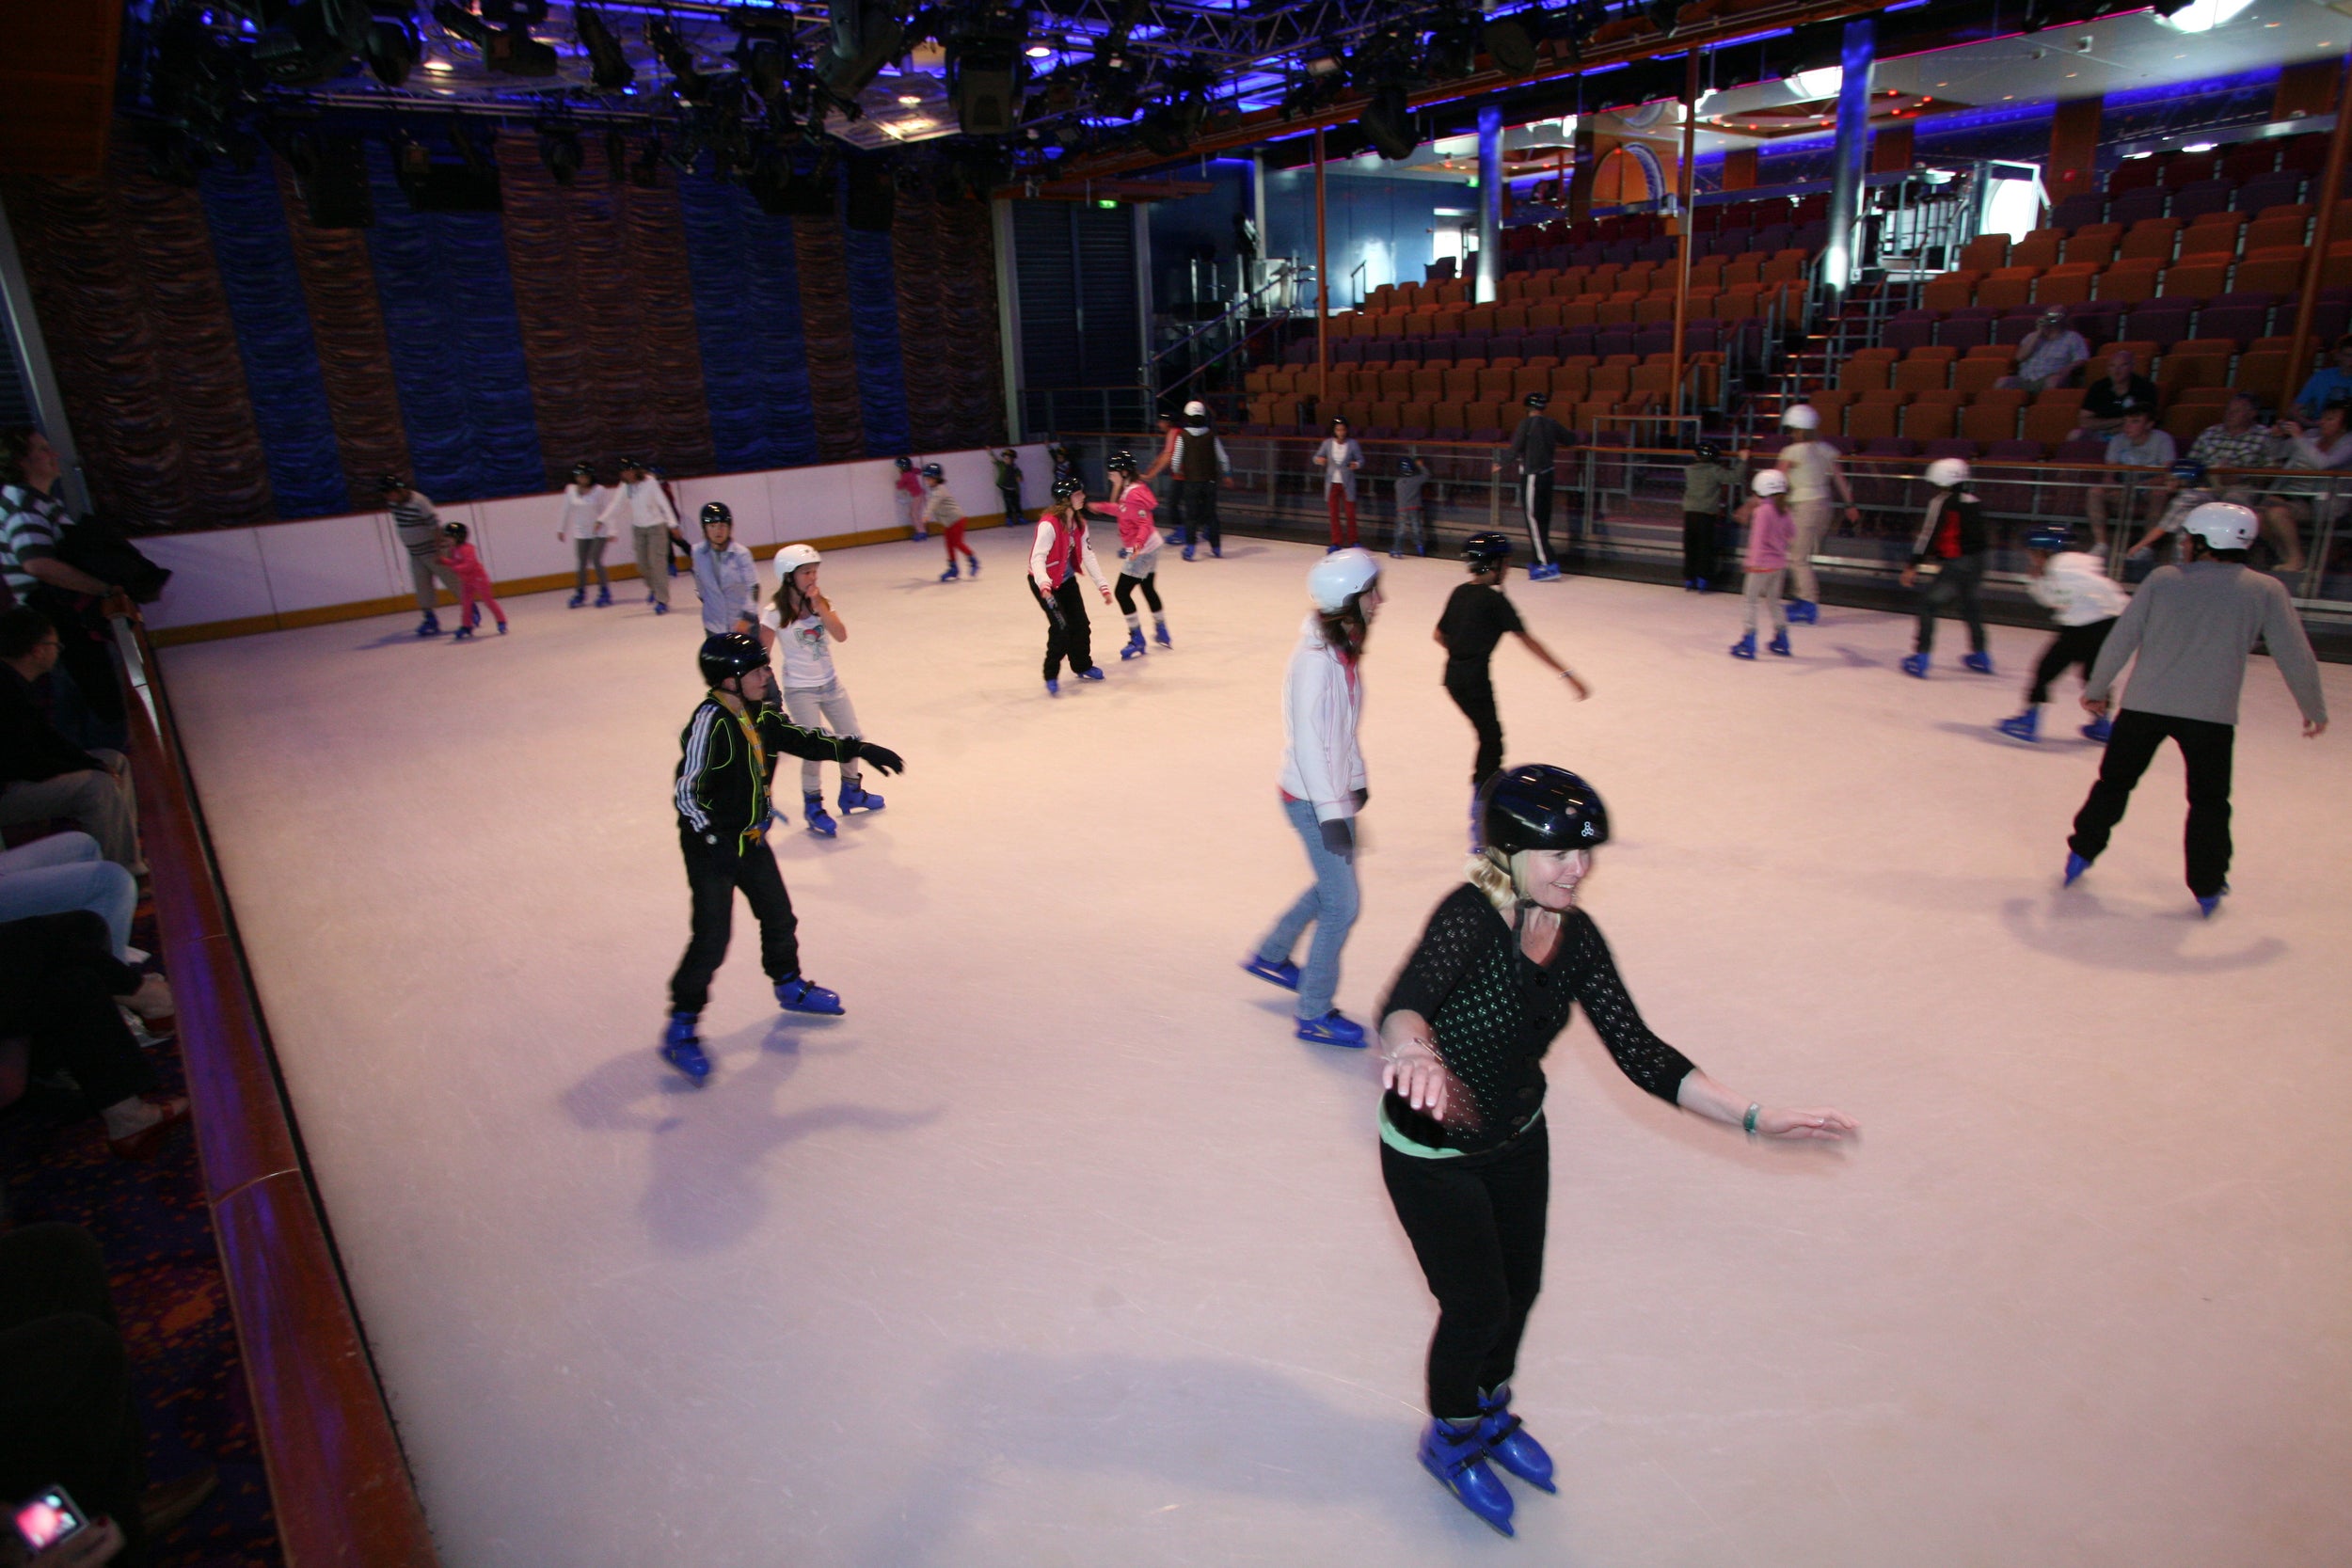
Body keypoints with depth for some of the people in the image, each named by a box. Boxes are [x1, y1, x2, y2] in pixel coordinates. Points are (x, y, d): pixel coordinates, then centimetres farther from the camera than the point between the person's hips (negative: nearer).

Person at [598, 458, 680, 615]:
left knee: (657, 563, -9)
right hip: (638, 527, 5)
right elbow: (615, 504, 3)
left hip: (656, 526, -5)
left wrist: (672, 524, -21)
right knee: (642, 564, 7)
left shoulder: (650, 482, -14)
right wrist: (602, 519, -4)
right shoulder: (625, 486, 0)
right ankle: (653, 588, 35)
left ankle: (662, 601, -6)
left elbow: (663, 503, -16)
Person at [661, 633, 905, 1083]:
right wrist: (713, 839, -30)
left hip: (752, 840, 8)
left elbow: (805, 741, 13)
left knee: (779, 917, 20)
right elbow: (685, 792, -25)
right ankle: (680, 1028, 7)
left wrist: (857, 748, 5)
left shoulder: (760, 716, 1)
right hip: (711, 846, -8)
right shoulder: (710, 721, -23)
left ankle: (790, 986, 44)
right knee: (712, 940, -8)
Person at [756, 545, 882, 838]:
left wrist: (819, 605, -22)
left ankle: (851, 791, 35)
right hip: (800, 689, -5)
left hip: (830, 683, 5)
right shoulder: (775, 613, -14)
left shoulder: (822, 602, -1)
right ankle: (813, 806, 12)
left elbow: (841, 635, -15)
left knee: (851, 739, 12)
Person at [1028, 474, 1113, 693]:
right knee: (1061, 627, -14)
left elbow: (1088, 556, -1)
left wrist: (1102, 585, -7)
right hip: (1044, 582, -8)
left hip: (1067, 579, 8)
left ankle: (1082, 666, 33)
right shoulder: (1049, 524, -27)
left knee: (1081, 624, 10)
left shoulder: (1078, 522, -2)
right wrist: (1044, 585, -51)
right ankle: (1051, 677, 3)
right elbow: (1037, 558, -34)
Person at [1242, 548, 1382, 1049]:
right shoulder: (1315, 660, -25)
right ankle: (1314, 1015, 14)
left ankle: (1271, 956, 44)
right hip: (1312, 800, -9)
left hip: (1335, 791, 10)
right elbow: (1308, 741, -26)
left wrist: (1356, 781, 21)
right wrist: (1331, 814, -24)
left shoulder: (1344, 649, 3)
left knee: (1333, 885, 23)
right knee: (1342, 904, -2)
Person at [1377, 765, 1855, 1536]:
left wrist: (1755, 1117, -18)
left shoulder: (1576, 937, -11)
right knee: (1478, 1307, 8)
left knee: (1519, 1288, 23)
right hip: (1432, 1153, -6)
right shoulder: (1471, 916, -32)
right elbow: (1405, 1001, -50)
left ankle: (1491, 1412, 56)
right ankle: (1450, 1439, 43)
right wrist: (1412, 1048, -74)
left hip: (1518, 1140, 7)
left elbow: (1639, 1053, -10)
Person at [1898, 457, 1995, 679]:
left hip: (1956, 565, -8)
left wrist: (1913, 565, -12)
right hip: (1977, 563, 8)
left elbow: (1929, 535, -13)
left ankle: (1921, 656, -10)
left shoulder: (1941, 502, -8)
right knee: (1972, 606, 23)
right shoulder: (1974, 500, 14)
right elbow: (1983, 534, 20)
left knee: (1928, 604, -1)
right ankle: (1980, 655, 32)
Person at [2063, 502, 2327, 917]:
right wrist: (2314, 709, 16)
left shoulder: (2162, 579, 1)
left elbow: (2121, 638, 3)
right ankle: (2207, 888, 16)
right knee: (2209, 801, 13)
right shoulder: (2266, 590, -1)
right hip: (2211, 715, 0)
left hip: (2144, 704, 1)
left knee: (2115, 782, 16)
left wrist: (2097, 689, 15)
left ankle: (2081, 855, 20)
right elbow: (2294, 657, 1)